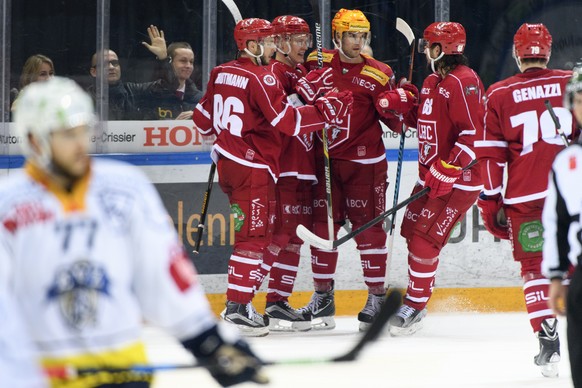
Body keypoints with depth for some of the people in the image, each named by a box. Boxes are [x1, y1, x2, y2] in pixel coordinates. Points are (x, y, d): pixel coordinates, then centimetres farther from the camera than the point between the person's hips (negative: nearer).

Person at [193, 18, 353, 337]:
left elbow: (204, 119, 17)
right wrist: (328, 110, -14)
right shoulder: (260, 78, -16)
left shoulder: (221, 73, 9)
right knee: (254, 236, -6)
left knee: (255, 233, 17)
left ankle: (240, 301, 20)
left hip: (227, 160, 9)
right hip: (253, 168, -9)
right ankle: (237, 307, -9)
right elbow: (289, 121, -21)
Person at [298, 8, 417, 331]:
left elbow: (394, 122, -5)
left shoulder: (378, 74, -5)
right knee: (323, 226, 6)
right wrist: (306, 86, -5)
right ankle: (322, 297, 16)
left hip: (364, 162, -3)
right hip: (324, 160, 3)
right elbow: (299, 96, 16)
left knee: (368, 227, -2)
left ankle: (377, 296, 7)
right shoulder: (317, 63, 3)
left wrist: (402, 103, -25)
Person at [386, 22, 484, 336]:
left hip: (458, 179, -10)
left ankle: (416, 307, -1)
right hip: (432, 173, 10)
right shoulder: (432, 82, 15)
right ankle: (414, 296, 24)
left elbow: (474, 132, -23)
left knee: (425, 239, -10)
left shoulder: (463, 82, -17)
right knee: (411, 231, 12)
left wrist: (448, 169, -24)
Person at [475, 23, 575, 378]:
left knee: (534, 267, 7)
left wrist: (491, 202, 8)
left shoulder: (498, 95, 3)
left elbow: (490, 154, 3)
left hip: (525, 196, 0)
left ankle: (547, 338, -5)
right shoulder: (572, 84, 3)